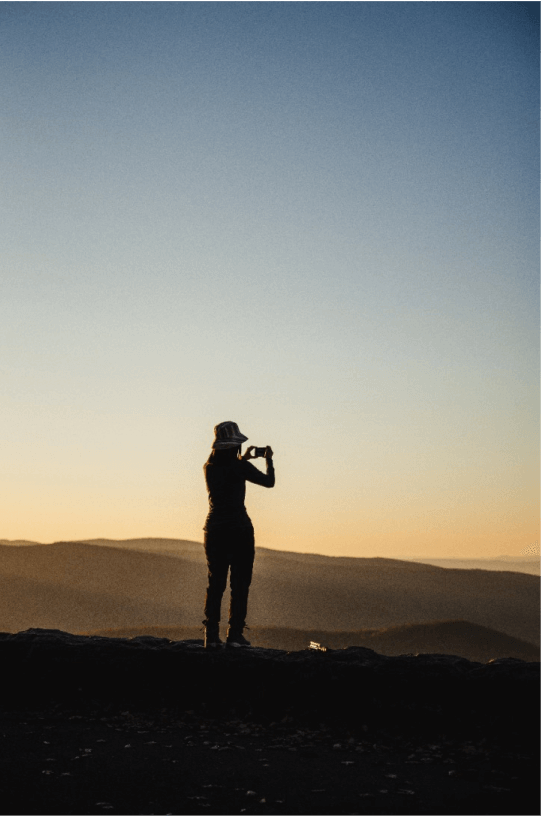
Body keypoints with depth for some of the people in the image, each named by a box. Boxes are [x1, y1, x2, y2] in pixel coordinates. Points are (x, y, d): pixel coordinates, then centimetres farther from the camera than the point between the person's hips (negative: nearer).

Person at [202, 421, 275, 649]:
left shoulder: (210, 467, 5)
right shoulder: (240, 467, -9)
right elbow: (269, 482, 2)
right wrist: (269, 459, 18)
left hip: (214, 529, 5)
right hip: (239, 529, -5)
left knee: (215, 583, 8)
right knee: (240, 583, 2)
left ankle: (211, 636, 4)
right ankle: (235, 634, 0)